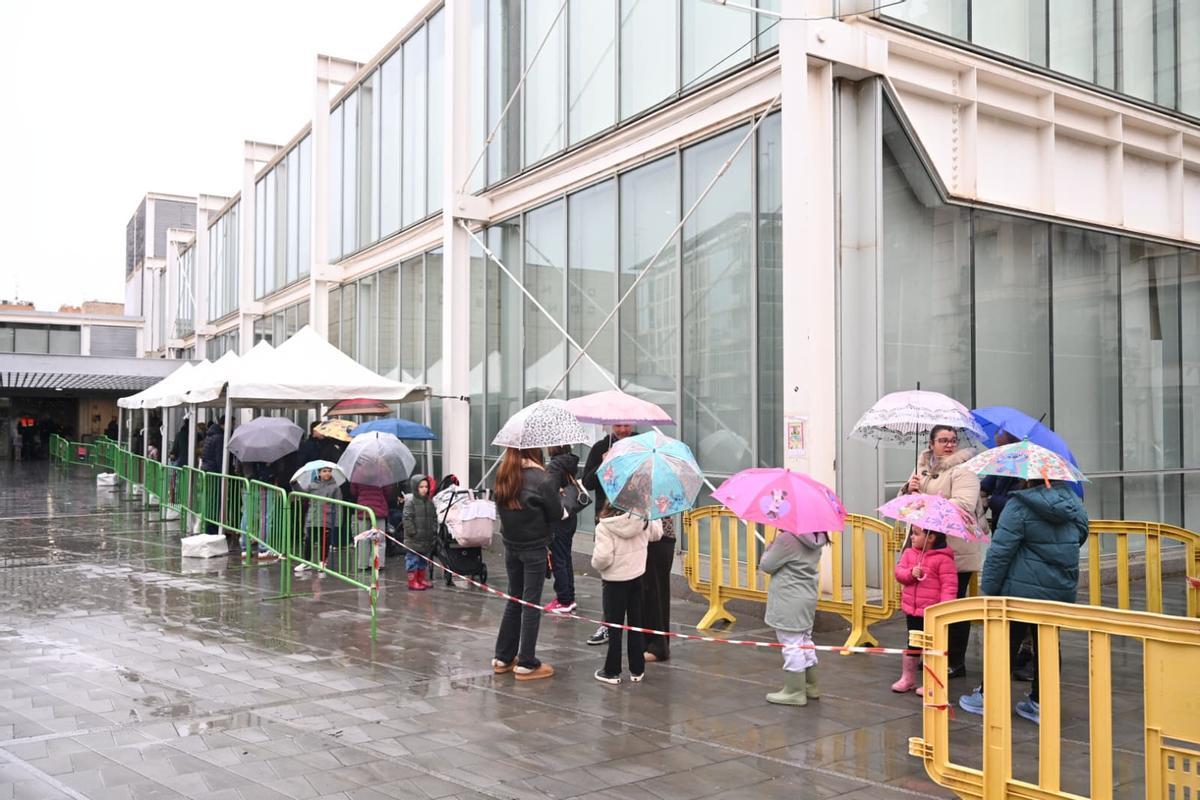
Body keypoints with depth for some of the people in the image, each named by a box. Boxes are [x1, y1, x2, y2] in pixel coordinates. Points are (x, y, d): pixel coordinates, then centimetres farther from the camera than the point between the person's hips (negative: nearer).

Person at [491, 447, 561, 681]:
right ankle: (527, 664, 9)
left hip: (511, 546, 6)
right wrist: (559, 496, 10)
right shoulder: (542, 479, -17)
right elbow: (556, 514, -8)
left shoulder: (503, 475, -1)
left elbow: (500, 507, 9)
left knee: (514, 600, 17)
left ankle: (503, 658, 24)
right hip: (534, 548, -6)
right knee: (531, 604, 3)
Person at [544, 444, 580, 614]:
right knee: (566, 558, 17)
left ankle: (564, 601, 5)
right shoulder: (572, 463, 7)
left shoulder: (555, 465, -19)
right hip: (571, 517, 9)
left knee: (558, 561, 0)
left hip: (558, 519, -9)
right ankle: (569, 598, 25)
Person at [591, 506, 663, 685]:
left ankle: (612, 671, 15)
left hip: (614, 581, -4)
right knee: (636, 624, 14)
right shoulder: (643, 521, -8)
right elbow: (657, 533, 13)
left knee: (614, 626, 8)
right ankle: (637, 670, 22)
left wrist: (596, 565, -4)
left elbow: (603, 557, -25)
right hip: (637, 578, 4)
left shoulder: (604, 526, -21)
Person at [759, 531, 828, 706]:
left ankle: (795, 692, 8)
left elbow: (766, 566, -14)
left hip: (789, 603, -9)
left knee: (792, 645, 0)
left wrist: (770, 547, 3)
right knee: (805, 642, 20)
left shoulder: (786, 539, -23)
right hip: (808, 598, 9)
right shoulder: (814, 540, 4)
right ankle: (810, 686, 31)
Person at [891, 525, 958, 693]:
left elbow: (949, 585, -17)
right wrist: (911, 572, -21)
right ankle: (908, 678, 31)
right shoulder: (909, 553, 4)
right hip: (912, 610, 6)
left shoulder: (943, 558, -16)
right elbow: (899, 571, 1)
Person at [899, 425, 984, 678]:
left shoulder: (963, 469, -8)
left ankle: (956, 662, 12)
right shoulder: (922, 467, 14)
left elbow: (964, 505, -23)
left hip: (955, 550, -7)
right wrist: (909, 489, -5)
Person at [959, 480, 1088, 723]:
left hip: (1023, 590, -5)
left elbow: (1000, 551, -18)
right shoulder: (1074, 504, 2)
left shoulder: (1019, 507, -18)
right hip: (1063, 591, 5)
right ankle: (1042, 703, 19)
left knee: (1006, 642, 6)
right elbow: (1081, 535, 21)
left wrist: (988, 586, -9)